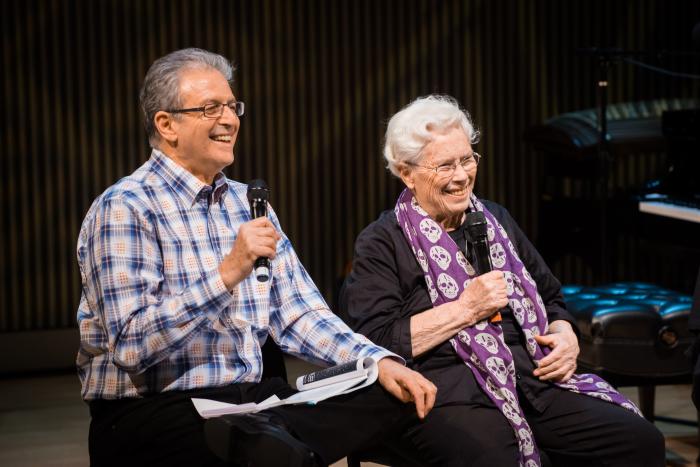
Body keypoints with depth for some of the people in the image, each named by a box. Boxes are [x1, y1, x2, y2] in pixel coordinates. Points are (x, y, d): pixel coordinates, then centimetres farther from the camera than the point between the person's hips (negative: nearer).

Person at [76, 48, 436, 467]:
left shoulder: (248, 204, 15)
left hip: (251, 399, 7)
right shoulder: (124, 209, -9)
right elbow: (131, 345, -19)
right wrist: (228, 273, -25)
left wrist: (381, 361, -3)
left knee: (395, 398, -9)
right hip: (152, 412, -7)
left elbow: (298, 315, 12)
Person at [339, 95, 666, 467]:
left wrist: (565, 336, 7)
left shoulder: (496, 220, 23)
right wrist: (465, 310, -9)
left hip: (533, 373, 6)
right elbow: (375, 344, -10)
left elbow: (550, 297, 30)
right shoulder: (382, 244, 3)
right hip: (447, 386, -6)